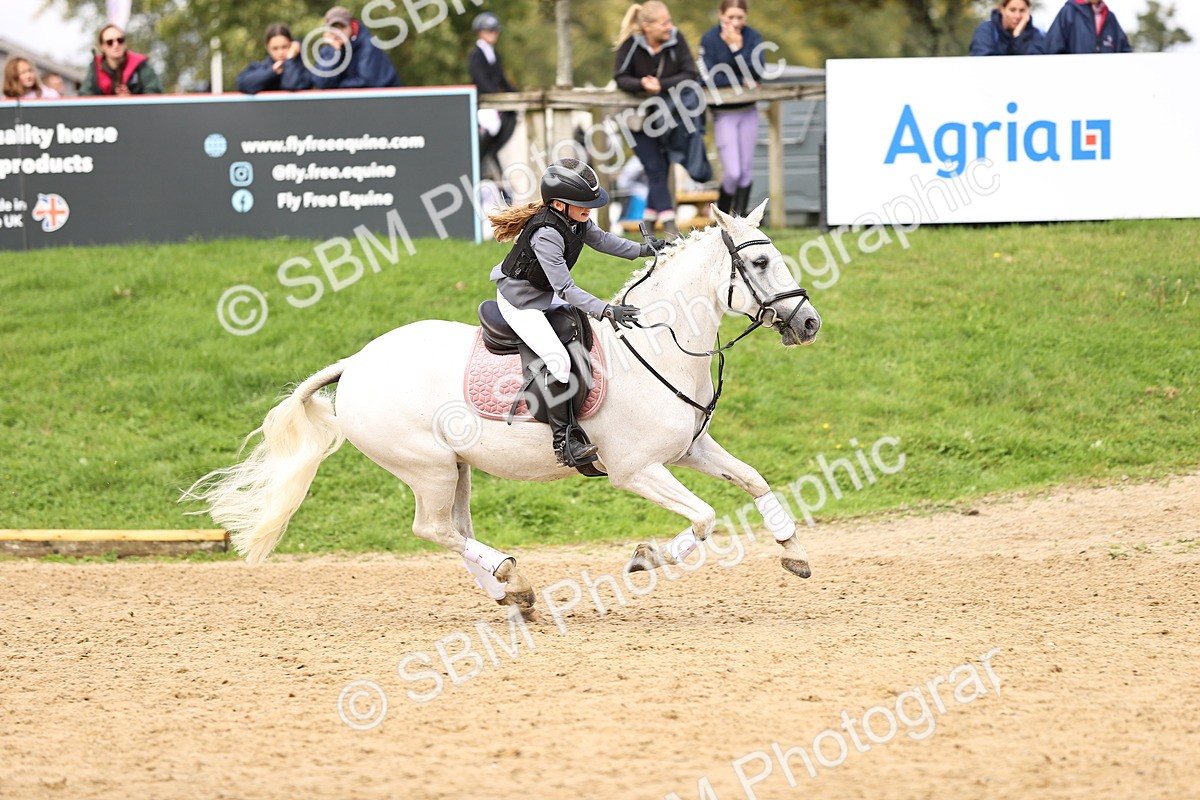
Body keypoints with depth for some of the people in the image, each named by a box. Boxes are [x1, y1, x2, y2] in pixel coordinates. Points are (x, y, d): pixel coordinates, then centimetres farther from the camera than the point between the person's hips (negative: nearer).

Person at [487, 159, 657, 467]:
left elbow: (600, 240, 13)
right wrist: (607, 311, -38)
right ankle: (563, 441, -19)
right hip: (519, 303, -10)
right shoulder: (546, 235, -34)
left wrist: (644, 250, 4)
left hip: (545, 295, 10)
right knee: (558, 360, -23)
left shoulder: (576, 220, -7)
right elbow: (566, 289, -33)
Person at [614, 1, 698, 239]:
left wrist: (661, 86, -29)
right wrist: (642, 85, -35)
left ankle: (649, 221, 23)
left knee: (662, 168, 8)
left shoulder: (675, 39, -13)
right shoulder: (631, 44, -16)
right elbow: (621, 79, -16)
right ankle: (669, 224, -15)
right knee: (655, 169, -9)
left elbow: (689, 75, -16)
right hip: (639, 115, -3)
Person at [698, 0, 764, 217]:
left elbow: (756, 74, -13)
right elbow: (709, 78, -16)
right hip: (723, 114, -3)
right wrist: (740, 82, -12)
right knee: (732, 172, -9)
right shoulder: (709, 40, -10)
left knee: (746, 170, 5)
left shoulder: (753, 37, -3)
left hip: (748, 111, 3)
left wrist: (737, 48, -21)